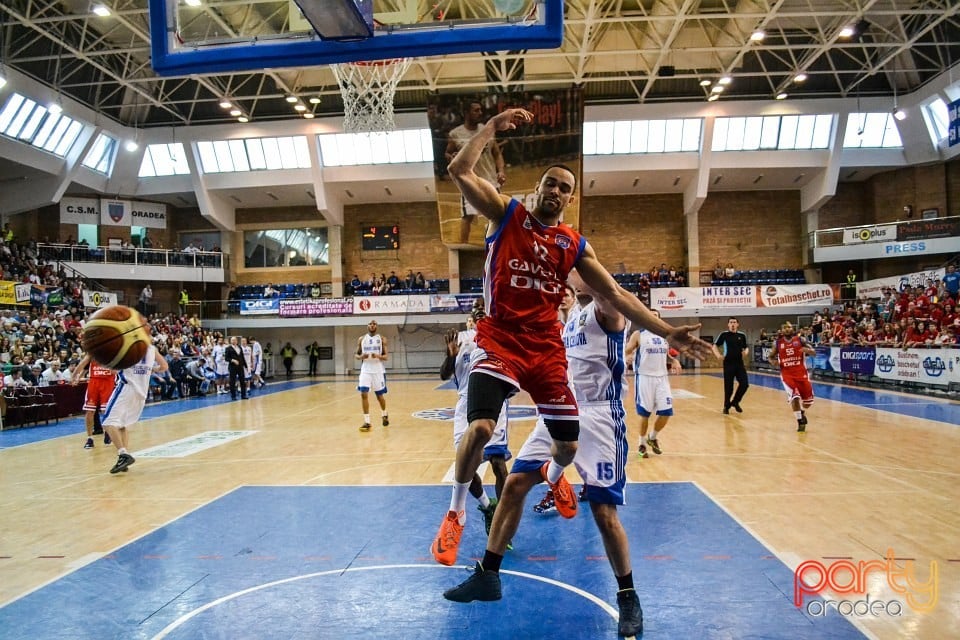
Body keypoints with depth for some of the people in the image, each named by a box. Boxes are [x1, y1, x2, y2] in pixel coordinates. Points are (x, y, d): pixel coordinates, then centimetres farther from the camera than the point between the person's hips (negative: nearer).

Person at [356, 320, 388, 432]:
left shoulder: (382, 339, 1)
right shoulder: (361, 339, 6)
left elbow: (385, 356, -1)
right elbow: (357, 355, 9)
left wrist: (378, 356, -22)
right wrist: (361, 356, -14)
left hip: (378, 371, -1)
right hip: (365, 370, 1)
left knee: (380, 395, 10)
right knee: (364, 394, -12)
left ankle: (384, 415, 37)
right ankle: (367, 421, -7)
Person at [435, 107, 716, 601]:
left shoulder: (575, 245, 9)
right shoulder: (506, 214, 3)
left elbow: (615, 295, 7)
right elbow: (459, 171, -7)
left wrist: (666, 332, 0)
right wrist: (492, 128, -9)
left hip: (547, 350, 4)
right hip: (500, 343, -3)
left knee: (567, 446, 10)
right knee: (480, 428, -25)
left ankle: (552, 477, 50)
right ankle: (457, 511, 3)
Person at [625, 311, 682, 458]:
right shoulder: (638, 335, -2)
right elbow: (626, 352, -5)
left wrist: (674, 361, 2)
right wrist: (627, 357, -28)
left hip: (662, 378, 5)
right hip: (644, 377, -5)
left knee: (666, 412, 1)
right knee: (644, 413, 1)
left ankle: (653, 437, 26)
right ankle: (642, 443, 20)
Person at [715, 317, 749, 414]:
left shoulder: (742, 335, 7)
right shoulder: (724, 335, -2)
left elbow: (746, 347, 18)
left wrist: (746, 351, -5)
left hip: (739, 363, 3)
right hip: (728, 363, -3)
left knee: (745, 384, -6)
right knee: (728, 386, -1)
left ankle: (735, 402, 17)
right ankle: (726, 406, 19)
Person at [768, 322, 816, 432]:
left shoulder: (800, 340, 0)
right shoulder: (777, 343, 1)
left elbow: (814, 352, 1)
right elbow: (771, 357, 11)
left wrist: (808, 350, -23)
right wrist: (773, 362, -13)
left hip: (801, 373, 1)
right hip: (787, 374, -1)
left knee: (808, 399, 6)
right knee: (794, 397, -17)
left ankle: (802, 413, 38)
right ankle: (800, 421, -2)